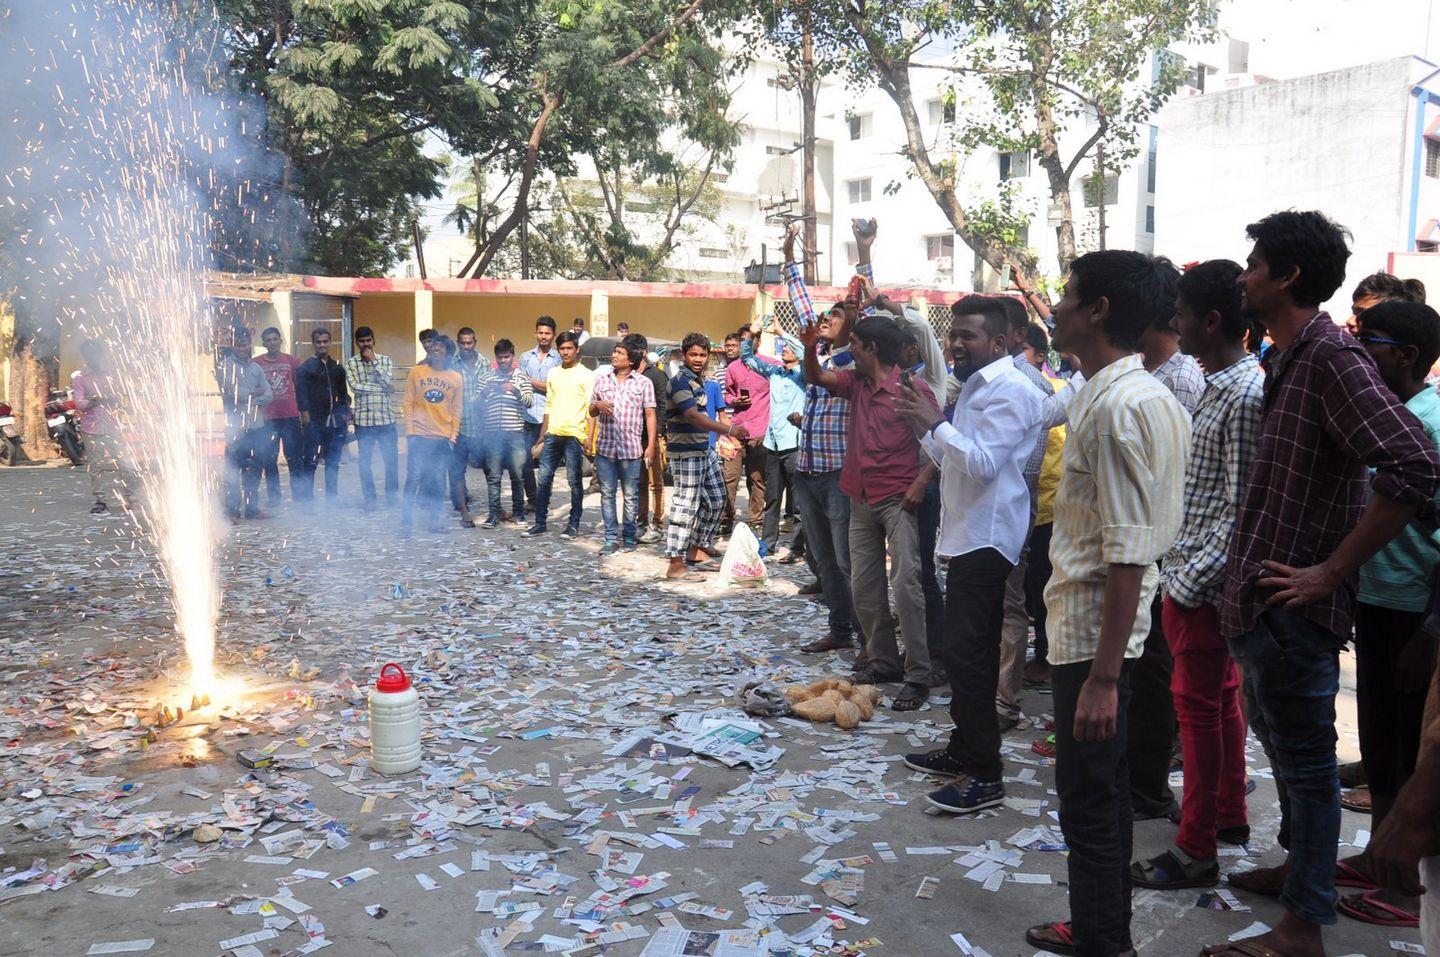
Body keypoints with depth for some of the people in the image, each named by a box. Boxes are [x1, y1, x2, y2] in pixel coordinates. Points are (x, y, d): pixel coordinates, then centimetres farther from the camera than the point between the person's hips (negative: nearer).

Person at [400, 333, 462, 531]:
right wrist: (409, 432, -4)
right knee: (413, 479, -5)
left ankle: (434, 520, 15)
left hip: (443, 439, 2)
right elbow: (408, 403, 2)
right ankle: (405, 522, 1)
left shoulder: (456, 378, 6)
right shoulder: (416, 371, 2)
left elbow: (456, 411, 8)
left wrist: (453, 437, 2)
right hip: (419, 437, -2)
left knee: (438, 481, 5)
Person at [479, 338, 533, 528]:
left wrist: (515, 390, -19)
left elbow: (529, 401, -1)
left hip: (516, 432, -1)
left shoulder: (521, 376, 8)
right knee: (493, 476, 1)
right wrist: (484, 392, -11)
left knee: (518, 475, 3)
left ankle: (518, 511, 16)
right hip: (493, 432, 1)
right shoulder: (488, 378, 12)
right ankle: (494, 514, 6)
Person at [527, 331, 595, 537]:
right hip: (553, 434, 5)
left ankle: (573, 524, 10)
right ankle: (540, 522, 12)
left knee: (575, 481, 2)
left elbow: (590, 408, -6)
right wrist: (542, 434, 16)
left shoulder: (586, 375, -2)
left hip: (574, 435, -5)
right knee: (543, 479, 4)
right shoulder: (553, 373, 14)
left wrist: (590, 436, -14)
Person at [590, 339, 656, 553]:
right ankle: (611, 538, 9)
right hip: (605, 446, 3)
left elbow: (650, 415, 1)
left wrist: (651, 445, -6)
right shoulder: (602, 379, 12)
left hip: (631, 447, -3)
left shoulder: (643, 383, 2)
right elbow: (591, 411, 18)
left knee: (630, 495, 3)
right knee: (607, 493, 4)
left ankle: (628, 536, 14)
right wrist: (598, 405, -6)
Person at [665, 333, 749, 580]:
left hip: (704, 449, 10)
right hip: (686, 452, -10)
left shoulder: (699, 379, 14)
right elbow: (694, 416, -28)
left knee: (716, 500, 15)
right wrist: (729, 430, -35)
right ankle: (675, 565, -6)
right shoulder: (680, 382, -16)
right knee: (686, 505, -9)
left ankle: (697, 550, 26)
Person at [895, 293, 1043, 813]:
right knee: (965, 649, 16)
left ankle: (984, 774, -5)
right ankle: (964, 750, 26)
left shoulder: (1010, 389, -14)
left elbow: (984, 463, -24)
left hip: (986, 539, -10)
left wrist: (936, 422, -19)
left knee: (966, 652, -11)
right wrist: (924, 427, 6)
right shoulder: (976, 386, 18)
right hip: (967, 535, 10)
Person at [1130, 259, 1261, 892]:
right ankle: (1229, 814, 36)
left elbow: (1241, 507, -22)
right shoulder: (1216, 384, 11)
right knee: (1220, 696, 20)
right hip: (1190, 571, 10)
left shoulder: (1245, 394, -20)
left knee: (1199, 706, -1)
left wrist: (1190, 580, -20)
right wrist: (1180, 573, 13)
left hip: (1203, 581, -10)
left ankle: (1197, 851, 10)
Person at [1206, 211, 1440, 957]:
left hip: (1292, 607, -9)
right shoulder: (1283, 358, 11)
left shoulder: (1330, 357, -19)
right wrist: (1244, 585, 14)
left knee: (1303, 756, 3)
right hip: (1258, 599, 9)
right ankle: (1298, 863, 41)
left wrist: (1330, 572, -23)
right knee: (1279, 738, 22)